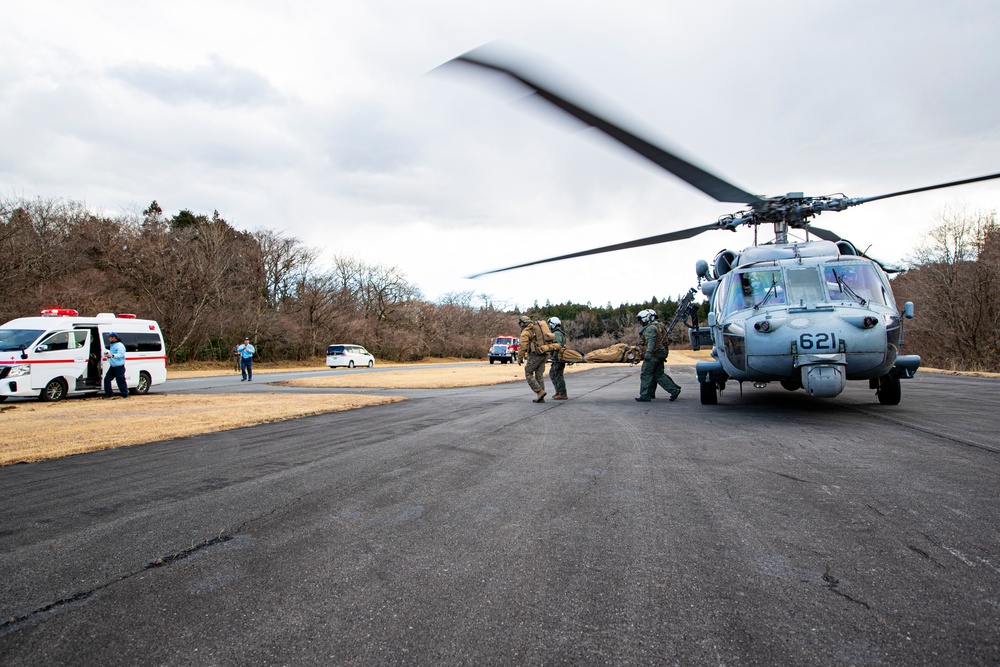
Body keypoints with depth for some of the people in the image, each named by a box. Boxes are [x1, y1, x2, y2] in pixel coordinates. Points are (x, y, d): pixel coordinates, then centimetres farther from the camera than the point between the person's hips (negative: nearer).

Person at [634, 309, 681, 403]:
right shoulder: (659, 326, 21)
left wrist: (648, 352, -34)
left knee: (646, 374, -3)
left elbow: (651, 341, -25)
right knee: (658, 375, 13)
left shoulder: (650, 328, -11)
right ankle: (674, 390, 9)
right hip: (661, 353, 10)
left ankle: (645, 396, 0)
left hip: (654, 354, -10)